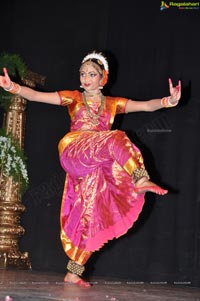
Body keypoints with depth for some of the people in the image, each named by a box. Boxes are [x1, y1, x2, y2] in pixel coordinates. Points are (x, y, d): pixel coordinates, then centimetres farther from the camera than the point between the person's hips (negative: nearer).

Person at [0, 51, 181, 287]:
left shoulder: (113, 104, 17)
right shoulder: (73, 98, 12)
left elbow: (147, 105, 7)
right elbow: (36, 96, 3)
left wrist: (168, 101, -11)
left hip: (96, 166, 3)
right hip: (74, 154, -3)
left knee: (88, 215, -2)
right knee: (116, 140, -27)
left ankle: (73, 272, 1)